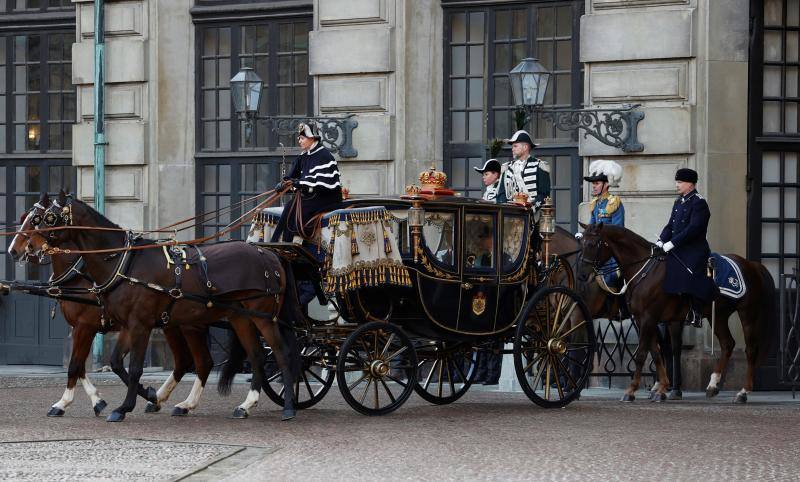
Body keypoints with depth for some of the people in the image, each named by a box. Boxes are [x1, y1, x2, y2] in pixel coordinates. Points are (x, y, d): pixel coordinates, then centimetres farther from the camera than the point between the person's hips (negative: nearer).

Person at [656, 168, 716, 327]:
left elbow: (693, 229, -18)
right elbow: (670, 226, 18)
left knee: (689, 274, -26)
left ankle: (696, 312, -24)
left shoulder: (698, 203, -9)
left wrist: (672, 243, -21)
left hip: (694, 250, -9)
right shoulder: (678, 202, 17)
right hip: (677, 250, 9)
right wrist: (661, 241, -1)